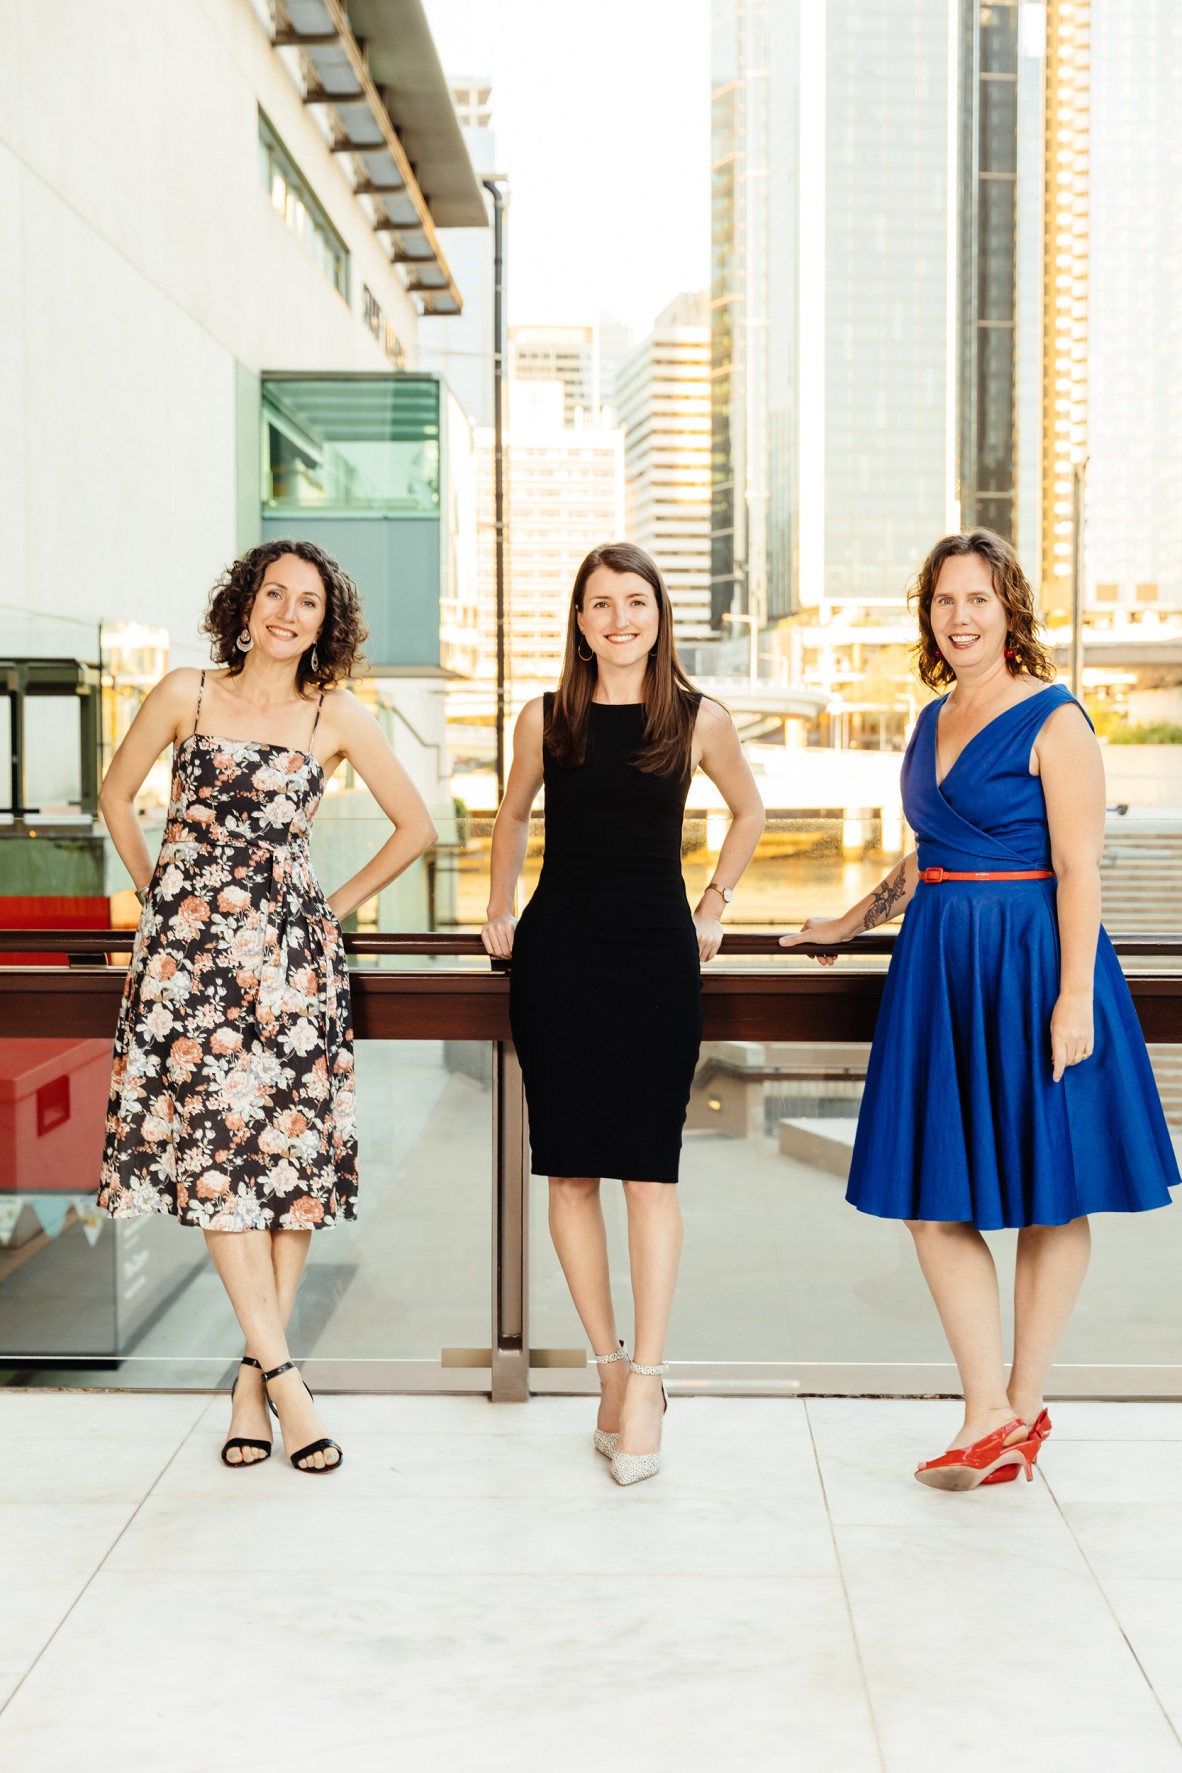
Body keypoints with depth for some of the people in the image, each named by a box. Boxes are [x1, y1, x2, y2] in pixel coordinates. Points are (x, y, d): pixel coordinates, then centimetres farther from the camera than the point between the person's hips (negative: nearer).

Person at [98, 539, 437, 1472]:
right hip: (191, 945, -1)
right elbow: (117, 794, 17)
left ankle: (255, 1379, 6)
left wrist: (338, 904, 8)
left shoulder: (339, 717, 5)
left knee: (291, 1153, -3)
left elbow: (417, 826, 12)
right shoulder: (186, 695, 5)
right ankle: (282, 1372, -9)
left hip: (290, 950, 1)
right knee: (217, 1142, -11)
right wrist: (164, 894, 12)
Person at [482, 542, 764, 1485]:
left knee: (649, 1169, -5)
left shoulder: (700, 720, 1)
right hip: (558, 952, 2)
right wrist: (500, 911, 16)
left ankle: (644, 1378, -1)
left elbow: (749, 811, 19)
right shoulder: (545, 717, 4)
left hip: (657, 955, -1)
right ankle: (614, 1365, 13)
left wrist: (714, 906, 13)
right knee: (570, 1169, 2)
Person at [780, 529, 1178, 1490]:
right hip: (938, 968, 8)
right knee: (931, 1195, 3)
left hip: (1031, 965, -7)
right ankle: (991, 1419, 10)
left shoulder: (1054, 720, -8)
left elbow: (1079, 869, -13)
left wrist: (1073, 996, -19)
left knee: (1048, 1197, 4)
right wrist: (849, 923, 31)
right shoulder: (934, 721, 14)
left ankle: (1023, 1407, 17)